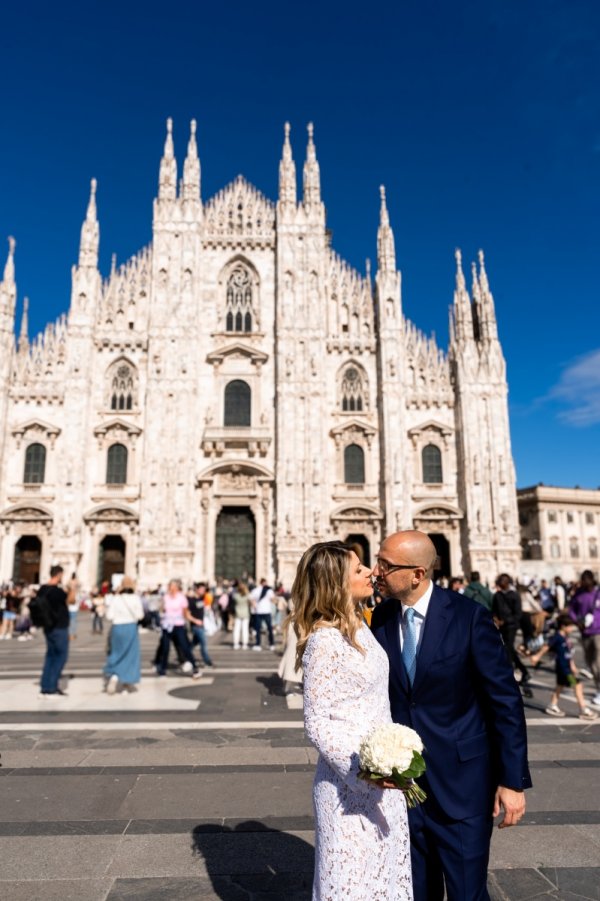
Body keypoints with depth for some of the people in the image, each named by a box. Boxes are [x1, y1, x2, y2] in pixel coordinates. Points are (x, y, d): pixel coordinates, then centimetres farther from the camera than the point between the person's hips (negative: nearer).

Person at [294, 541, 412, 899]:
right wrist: (359, 767, -28)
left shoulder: (360, 626, 3)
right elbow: (317, 723, -19)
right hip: (349, 784, -8)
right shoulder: (324, 641, -22)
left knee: (386, 870, 22)